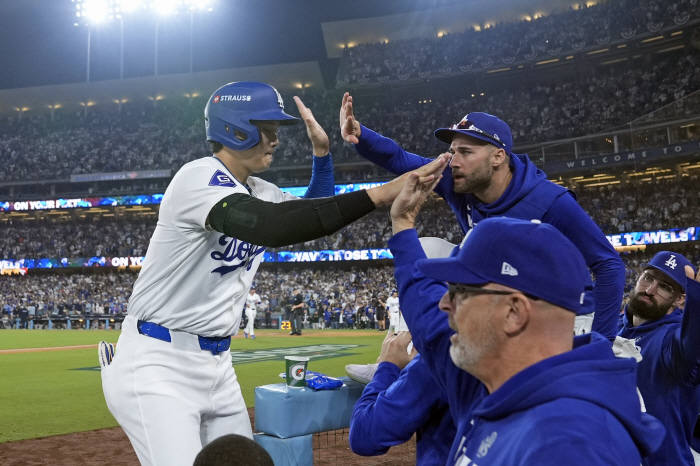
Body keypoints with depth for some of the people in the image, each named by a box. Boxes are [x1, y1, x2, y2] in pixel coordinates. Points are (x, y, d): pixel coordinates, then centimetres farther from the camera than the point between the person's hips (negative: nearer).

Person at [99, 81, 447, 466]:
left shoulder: (259, 191, 10)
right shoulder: (200, 177, -18)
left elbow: (315, 214, 23)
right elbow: (269, 226, -36)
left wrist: (321, 150, 8)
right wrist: (379, 195, -39)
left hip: (217, 363, 9)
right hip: (158, 364, -8)